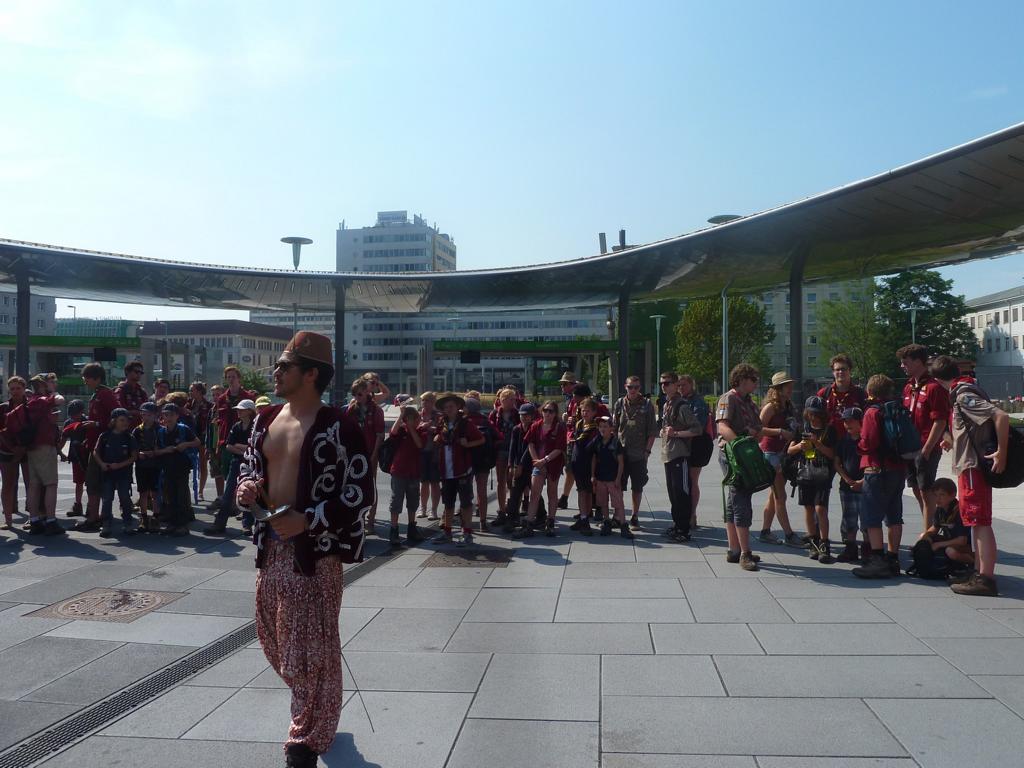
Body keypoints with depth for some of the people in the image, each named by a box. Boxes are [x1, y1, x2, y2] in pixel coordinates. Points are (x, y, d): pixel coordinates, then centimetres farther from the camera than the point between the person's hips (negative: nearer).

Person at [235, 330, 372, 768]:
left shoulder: (338, 428, -15)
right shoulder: (266, 420, 7)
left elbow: (361, 496, -16)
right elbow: (251, 465, 20)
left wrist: (307, 520, -24)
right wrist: (247, 486, -3)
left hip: (315, 550, -8)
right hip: (270, 546, 8)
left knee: (312, 649, 2)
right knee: (275, 639, 19)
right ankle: (315, 710, 44)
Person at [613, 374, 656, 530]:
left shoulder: (647, 404, 1)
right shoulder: (620, 403, 5)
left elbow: (652, 431, 1)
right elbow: (613, 427, 9)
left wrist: (647, 450, -7)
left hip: (639, 454, -1)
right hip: (621, 452, 1)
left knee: (637, 487, 6)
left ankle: (634, 517, 18)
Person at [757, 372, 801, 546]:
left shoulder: (789, 407, 14)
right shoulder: (771, 407, -10)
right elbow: (759, 429, -17)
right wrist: (780, 431, -22)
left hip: (784, 453, 8)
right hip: (770, 452, -8)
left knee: (774, 495, 11)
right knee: (780, 496, -5)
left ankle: (765, 532, 19)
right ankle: (789, 535, -2)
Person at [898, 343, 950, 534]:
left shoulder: (934, 387, -13)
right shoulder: (909, 387, 13)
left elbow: (940, 422, -17)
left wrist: (926, 451, -18)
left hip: (926, 449, -8)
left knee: (926, 492, -3)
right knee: (917, 490, 15)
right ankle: (929, 530, 28)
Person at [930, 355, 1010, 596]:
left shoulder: (964, 396, -16)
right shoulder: (965, 392, 13)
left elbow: (1001, 416, -27)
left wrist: (1001, 452, -24)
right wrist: (953, 441, 37)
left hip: (974, 466, -10)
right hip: (971, 465, 10)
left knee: (980, 522, -8)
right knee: (975, 522, 15)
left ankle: (986, 579, -6)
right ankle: (979, 572, 23)